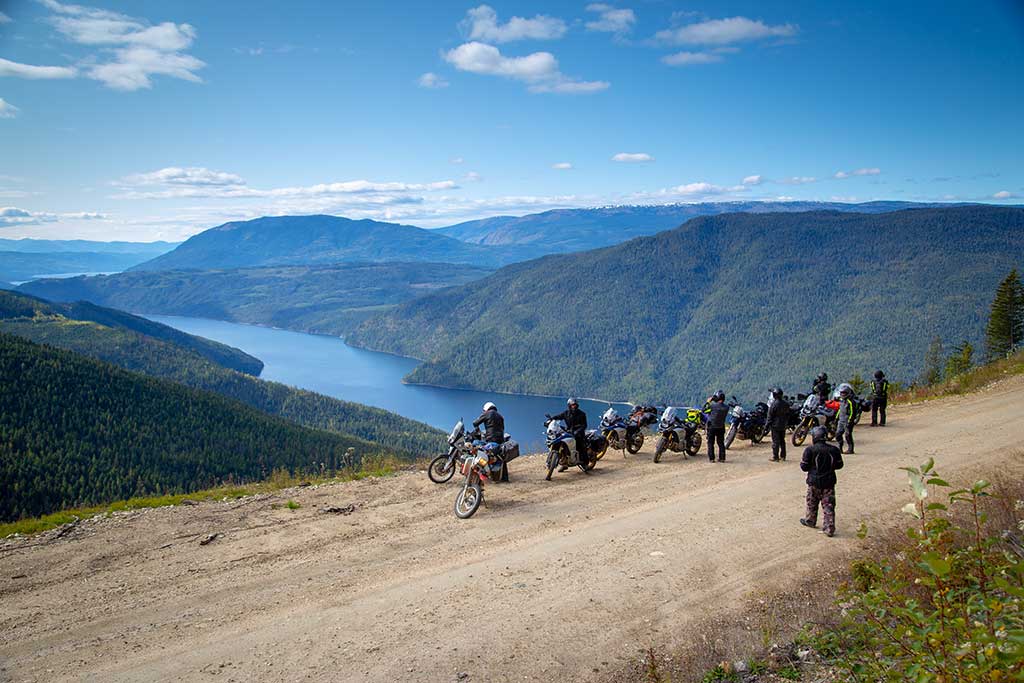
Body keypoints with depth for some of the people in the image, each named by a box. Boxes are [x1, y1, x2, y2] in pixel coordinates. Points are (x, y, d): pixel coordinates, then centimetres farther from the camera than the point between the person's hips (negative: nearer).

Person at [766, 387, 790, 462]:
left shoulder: (773, 404, -17)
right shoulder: (786, 403, 4)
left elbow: (770, 415, -13)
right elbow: (788, 414, 12)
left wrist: (768, 424, -4)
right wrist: (787, 423, 20)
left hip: (775, 425, -6)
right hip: (783, 425, 6)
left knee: (775, 441, -2)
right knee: (782, 440, 15)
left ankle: (775, 457, -1)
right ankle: (783, 456, 19)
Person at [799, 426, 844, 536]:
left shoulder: (810, 450, -13)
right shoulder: (833, 449, -3)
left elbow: (804, 467, -10)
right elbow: (839, 465, 7)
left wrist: (802, 461, 10)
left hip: (814, 481, -2)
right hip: (829, 482, 2)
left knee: (812, 503, 19)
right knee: (828, 505, 3)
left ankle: (810, 520, 37)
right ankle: (829, 529, 0)